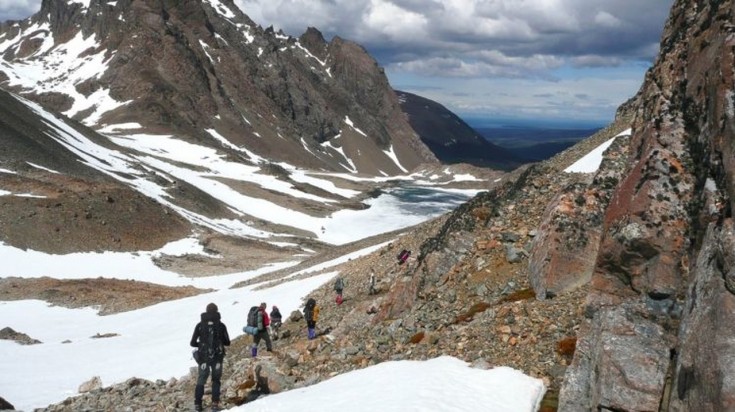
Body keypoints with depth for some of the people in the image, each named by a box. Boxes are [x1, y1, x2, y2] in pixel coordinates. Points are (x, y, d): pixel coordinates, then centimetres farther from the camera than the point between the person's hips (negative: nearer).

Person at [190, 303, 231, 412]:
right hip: (217, 357, 0)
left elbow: (192, 343, 0)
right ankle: (215, 403, 4)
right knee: (216, 380, 13)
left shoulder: (200, 325, -2)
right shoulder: (221, 325, -3)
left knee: (201, 380, 13)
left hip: (203, 357, 0)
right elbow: (227, 342, 3)